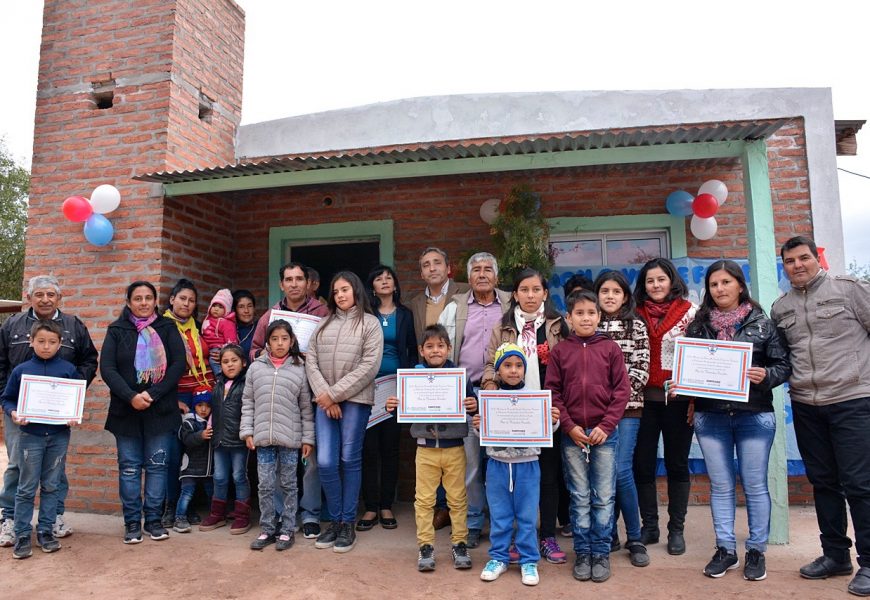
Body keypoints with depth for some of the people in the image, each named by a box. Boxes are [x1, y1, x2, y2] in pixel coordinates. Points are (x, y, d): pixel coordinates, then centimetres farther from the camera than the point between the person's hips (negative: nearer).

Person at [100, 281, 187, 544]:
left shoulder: (168, 328, 5)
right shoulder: (117, 330, 6)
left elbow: (179, 364, -4)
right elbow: (107, 368, -4)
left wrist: (153, 394, -13)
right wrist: (131, 397, -16)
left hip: (161, 410, 0)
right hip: (126, 410, 1)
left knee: (157, 465, 5)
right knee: (129, 467, 6)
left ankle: (154, 519, 16)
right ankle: (132, 521, 17)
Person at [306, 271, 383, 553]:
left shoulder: (370, 323, 1)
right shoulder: (324, 324, 14)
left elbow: (369, 366, -9)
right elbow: (311, 362, 7)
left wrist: (335, 394, -12)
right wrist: (325, 396, -7)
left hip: (355, 400, -3)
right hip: (325, 401, 4)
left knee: (350, 461, 3)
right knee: (325, 462, 0)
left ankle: (348, 524, 15)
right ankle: (334, 521, 17)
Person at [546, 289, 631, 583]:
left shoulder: (610, 348, 1)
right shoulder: (559, 351, 3)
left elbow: (622, 390, -1)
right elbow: (552, 392, 1)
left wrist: (605, 426, -9)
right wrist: (570, 427, -7)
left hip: (604, 433, 0)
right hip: (572, 434, 1)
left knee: (604, 498, 7)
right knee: (579, 498, 9)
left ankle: (601, 553, 21)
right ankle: (583, 553, 22)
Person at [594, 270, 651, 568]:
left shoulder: (636, 326, 5)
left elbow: (641, 370, -2)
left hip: (626, 407, -2)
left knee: (621, 470, -9)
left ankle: (635, 539, 9)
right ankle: (609, 535, 20)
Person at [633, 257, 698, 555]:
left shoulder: (689, 312, -1)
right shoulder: (638, 314, 7)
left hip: (678, 399, -2)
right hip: (644, 398, 3)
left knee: (677, 464, 8)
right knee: (642, 464, 5)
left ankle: (676, 529, 20)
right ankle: (649, 526, 20)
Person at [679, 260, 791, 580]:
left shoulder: (762, 323, 2)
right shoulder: (698, 326, 7)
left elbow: (784, 364, 0)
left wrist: (765, 376, -19)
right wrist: (679, 386, -10)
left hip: (754, 415, -1)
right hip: (710, 417, 2)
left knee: (754, 485, 7)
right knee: (721, 486, 9)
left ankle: (756, 551, 22)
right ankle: (725, 549, 21)